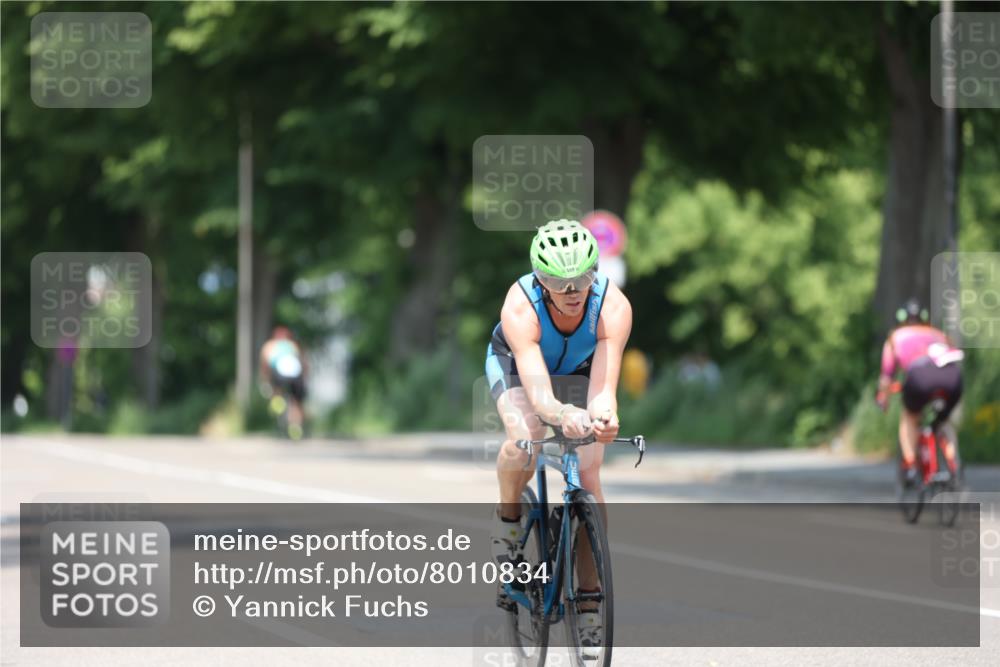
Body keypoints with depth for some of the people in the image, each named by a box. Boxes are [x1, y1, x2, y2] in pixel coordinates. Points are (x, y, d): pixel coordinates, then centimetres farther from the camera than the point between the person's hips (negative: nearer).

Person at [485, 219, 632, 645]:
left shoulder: (613, 307, -36)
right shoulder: (520, 307, -40)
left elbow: (603, 388, -43)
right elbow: (537, 389, -49)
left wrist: (604, 417, -67)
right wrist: (561, 414, -72)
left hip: (579, 370, 2)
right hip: (516, 364, -2)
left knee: (588, 475, -11)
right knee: (525, 438, -33)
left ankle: (589, 598, -3)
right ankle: (507, 521, -4)